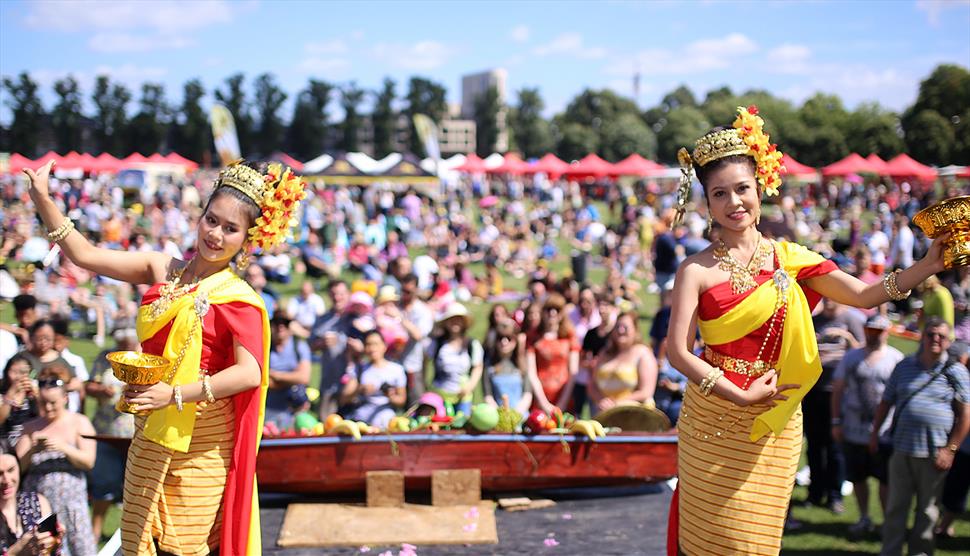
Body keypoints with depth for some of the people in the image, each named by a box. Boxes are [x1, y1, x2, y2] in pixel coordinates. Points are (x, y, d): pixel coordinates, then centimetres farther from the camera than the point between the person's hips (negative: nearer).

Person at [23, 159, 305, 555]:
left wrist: (175, 395, -26)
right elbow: (85, 255, 4)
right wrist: (43, 200, -5)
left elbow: (250, 373, -22)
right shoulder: (163, 270, 4)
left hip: (202, 443, -5)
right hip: (150, 433, 5)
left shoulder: (238, 299, -11)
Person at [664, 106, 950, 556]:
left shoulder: (788, 259, 2)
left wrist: (927, 267, -13)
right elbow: (678, 353, -13)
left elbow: (864, 295, -2)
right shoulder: (697, 270, -7)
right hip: (712, 423, -2)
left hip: (773, 427, 3)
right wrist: (740, 396, -17)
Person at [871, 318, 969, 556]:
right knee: (896, 507, 6)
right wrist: (875, 433, 11)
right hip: (902, 450, 2)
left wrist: (950, 449, -7)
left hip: (934, 454, -2)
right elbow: (886, 402, 17)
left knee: (927, 509, 8)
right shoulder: (904, 367, 9)